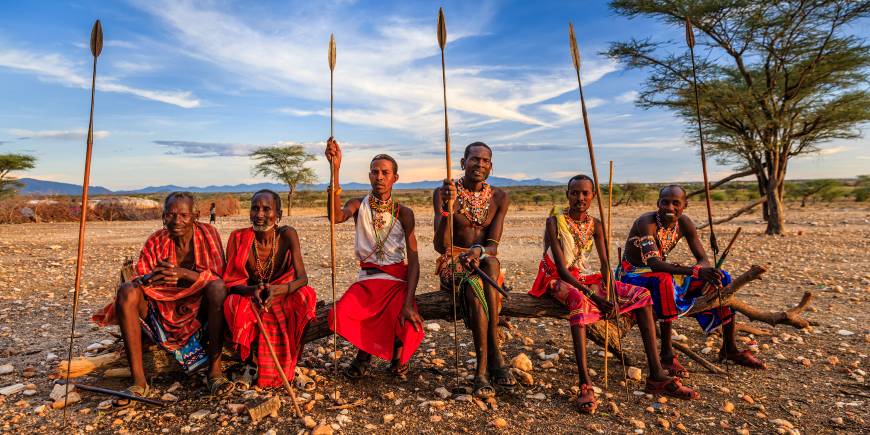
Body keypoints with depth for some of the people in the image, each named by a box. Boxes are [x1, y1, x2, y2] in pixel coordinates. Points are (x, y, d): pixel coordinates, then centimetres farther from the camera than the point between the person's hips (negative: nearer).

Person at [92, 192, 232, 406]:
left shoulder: (207, 234, -6)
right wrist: (150, 278, -29)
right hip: (162, 309, 3)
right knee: (127, 291, -21)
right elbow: (140, 278, -5)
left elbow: (218, 278, -13)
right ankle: (138, 380, -20)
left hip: (200, 310, -3)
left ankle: (215, 370, -27)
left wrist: (183, 273, -29)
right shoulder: (156, 241, 1)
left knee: (217, 288, -32)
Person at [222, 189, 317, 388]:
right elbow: (230, 282, -13)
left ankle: (289, 362, -10)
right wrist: (253, 290, -35)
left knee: (305, 296, -29)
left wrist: (277, 290, -40)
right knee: (235, 304, -32)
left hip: (282, 298, 0)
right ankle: (251, 362, -5)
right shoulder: (239, 237, -13)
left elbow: (302, 278, -20)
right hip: (248, 298, 0)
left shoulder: (287, 235, -14)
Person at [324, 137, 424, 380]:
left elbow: (413, 261, -9)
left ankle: (397, 356, 18)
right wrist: (335, 169, -29)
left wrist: (408, 302, -21)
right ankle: (364, 354, 11)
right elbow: (336, 217, -23)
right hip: (367, 279, 1)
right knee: (339, 317, -25)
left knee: (409, 330, -24)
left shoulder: (403, 213, -3)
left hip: (398, 281, -1)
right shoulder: (359, 205, 2)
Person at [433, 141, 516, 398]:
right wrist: (447, 208, -29)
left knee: (490, 262, -34)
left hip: (485, 263, 2)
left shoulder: (498, 197, 4)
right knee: (474, 286, -35)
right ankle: (494, 358, -25)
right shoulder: (443, 193, -5)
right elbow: (441, 246, -14)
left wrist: (479, 250, -28)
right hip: (452, 264, -2)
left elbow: (493, 246, -4)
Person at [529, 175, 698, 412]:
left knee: (641, 294, -8)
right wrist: (592, 295, -27)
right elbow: (561, 268, -19)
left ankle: (656, 376, -8)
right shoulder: (555, 221, -13)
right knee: (579, 300, -41)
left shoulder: (595, 224, 5)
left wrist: (609, 291, -21)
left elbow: (605, 263, -1)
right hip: (558, 280, -6)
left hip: (586, 277, 6)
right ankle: (585, 386, -43)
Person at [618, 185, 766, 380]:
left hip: (662, 276, 7)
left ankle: (729, 349, 11)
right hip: (633, 275, -7)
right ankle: (667, 355, -30)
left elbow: (704, 259, -5)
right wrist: (695, 271, -47)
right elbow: (653, 263, -37)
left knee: (722, 277, -1)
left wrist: (707, 271, -30)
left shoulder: (684, 223, -4)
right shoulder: (646, 222, -25)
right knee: (664, 279, -41)